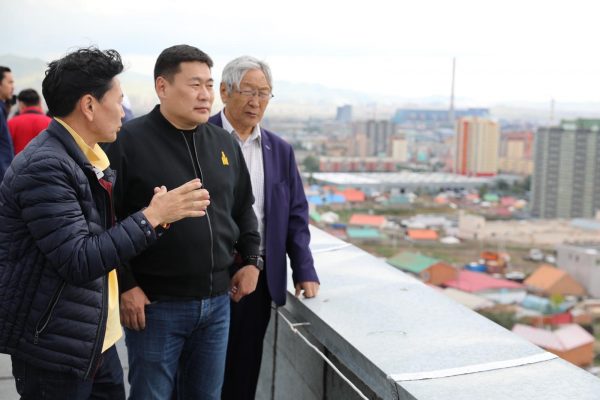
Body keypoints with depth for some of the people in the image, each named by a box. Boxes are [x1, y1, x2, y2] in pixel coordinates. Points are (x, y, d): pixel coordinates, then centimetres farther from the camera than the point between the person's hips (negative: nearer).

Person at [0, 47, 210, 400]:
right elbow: (79, 262, -25)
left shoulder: (91, 159, 8)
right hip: (53, 348, -9)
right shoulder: (44, 166, -22)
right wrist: (152, 216, -23)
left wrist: (159, 210, -2)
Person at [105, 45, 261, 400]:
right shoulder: (129, 141, -10)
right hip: (156, 304, -5)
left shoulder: (225, 143, 8)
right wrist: (125, 286, -13)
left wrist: (252, 260, 11)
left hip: (217, 301, 5)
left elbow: (243, 207, 20)